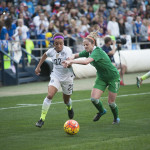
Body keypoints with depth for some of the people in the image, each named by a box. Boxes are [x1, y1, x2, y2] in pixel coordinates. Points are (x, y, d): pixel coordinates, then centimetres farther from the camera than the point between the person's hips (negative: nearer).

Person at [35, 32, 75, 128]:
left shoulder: (67, 50, -20)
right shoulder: (52, 51, -5)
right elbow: (45, 55, 18)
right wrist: (38, 66, 21)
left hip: (67, 77, -2)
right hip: (55, 76, 2)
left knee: (66, 100, 14)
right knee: (50, 95, -22)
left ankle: (69, 107, 53)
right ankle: (42, 118, -17)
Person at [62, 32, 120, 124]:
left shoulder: (97, 51, -30)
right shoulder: (88, 52, -6)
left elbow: (86, 61, -45)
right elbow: (75, 55, 4)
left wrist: (71, 61, -45)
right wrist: (69, 60, -18)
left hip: (113, 77, -7)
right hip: (101, 77, 7)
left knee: (111, 102, -2)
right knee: (94, 98, -9)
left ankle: (116, 118, 27)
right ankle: (101, 111, 22)